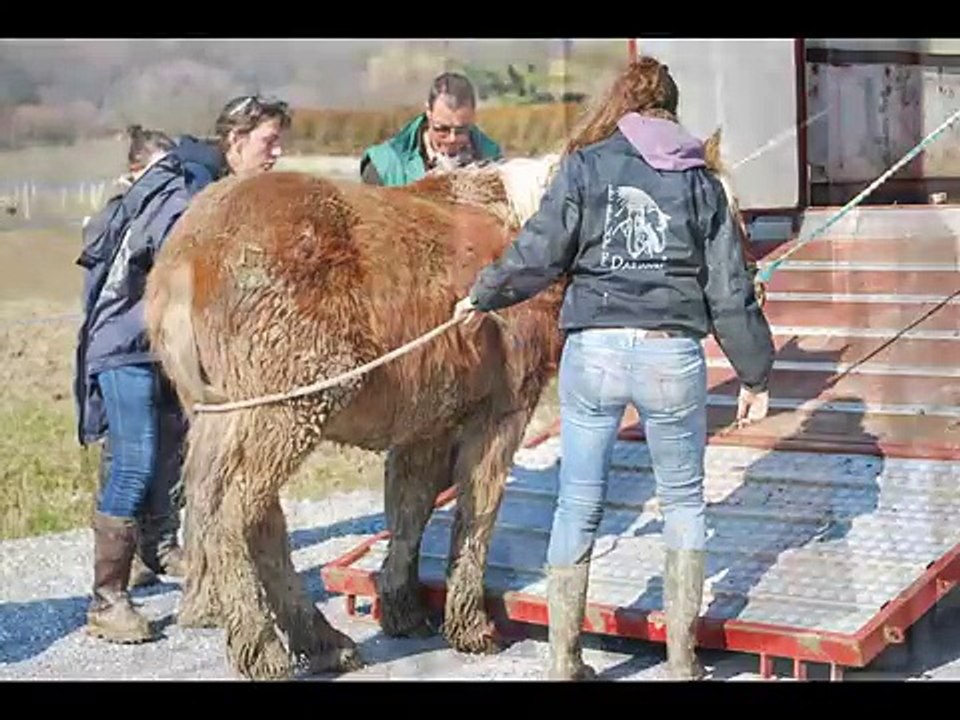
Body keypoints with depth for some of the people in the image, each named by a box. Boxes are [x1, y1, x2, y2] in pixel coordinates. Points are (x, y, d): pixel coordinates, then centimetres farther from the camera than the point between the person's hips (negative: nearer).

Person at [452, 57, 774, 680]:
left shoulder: (585, 166, 4)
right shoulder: (699, 179, 9)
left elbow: (538, 254, -3)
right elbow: (730, 288, 8)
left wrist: (482, 297, 14)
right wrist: (754, 374, 15)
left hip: (593, 349, -1)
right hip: (674, 353, 1)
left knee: (579, 506, 9)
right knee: (684, 502, 16)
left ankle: (564, 664, 15)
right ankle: (682, 661, 18)